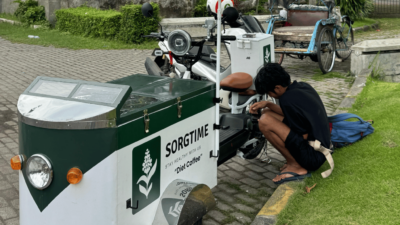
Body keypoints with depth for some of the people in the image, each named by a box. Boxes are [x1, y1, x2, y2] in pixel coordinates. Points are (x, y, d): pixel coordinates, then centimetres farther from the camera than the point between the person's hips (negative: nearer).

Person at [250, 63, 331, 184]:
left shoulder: (288, 99, -24)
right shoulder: (303, 86, 3)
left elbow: (303, 136, -18)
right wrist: (267, 104, 9)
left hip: (313, 158, -10)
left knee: (265, 121, -21)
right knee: (266, 113, 12)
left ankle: (296, 167, -8)